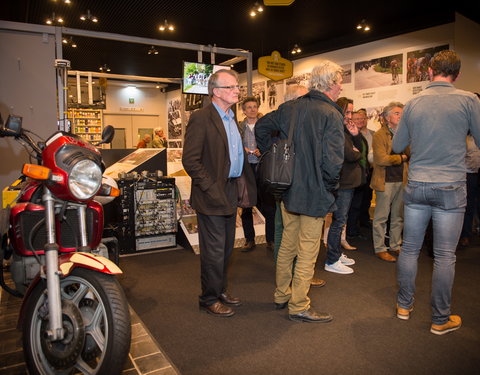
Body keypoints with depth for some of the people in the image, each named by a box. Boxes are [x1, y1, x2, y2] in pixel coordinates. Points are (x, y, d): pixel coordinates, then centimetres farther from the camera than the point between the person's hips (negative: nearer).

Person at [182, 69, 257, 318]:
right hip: (213, 195, -8)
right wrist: (210, 189, -19)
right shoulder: (201, 118, -13)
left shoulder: (232, 118, 14)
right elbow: (190, 160, -18)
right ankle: (210, 298, 20)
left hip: (230, 192, 9)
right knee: (214, 250, 2)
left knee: (226, 247, 18)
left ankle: (220, 290, 35)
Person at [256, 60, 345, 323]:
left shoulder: (289, 107, 4)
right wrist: (329, 187, -5)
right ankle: (299, 307, 19)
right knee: (307, 252, 6)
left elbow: (261, 127, 13)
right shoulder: (331, 114, -15)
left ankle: (281, 296, 34)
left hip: (287, 190, 7)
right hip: (314, 193, -7)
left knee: (287, 245, 20)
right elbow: (333, 161, -22)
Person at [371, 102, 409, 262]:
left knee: (398, 216, 13)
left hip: (402, 180, 6)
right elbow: (381, 159, -16)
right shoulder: (380, 134, -7)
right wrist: (401, 158, -4)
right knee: (381, 217, 1)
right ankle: (380, 249, 11)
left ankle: (395, 246, 26)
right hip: (386, 181, -6)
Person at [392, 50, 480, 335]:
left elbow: (397, 146, 10)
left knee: (410, 249, 13)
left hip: (417, 186, 3)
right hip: (451, 188, -2)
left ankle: (405, 305, 27)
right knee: (445, 256, 6)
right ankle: (441, 320, 18)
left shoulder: (413, 103, 3)